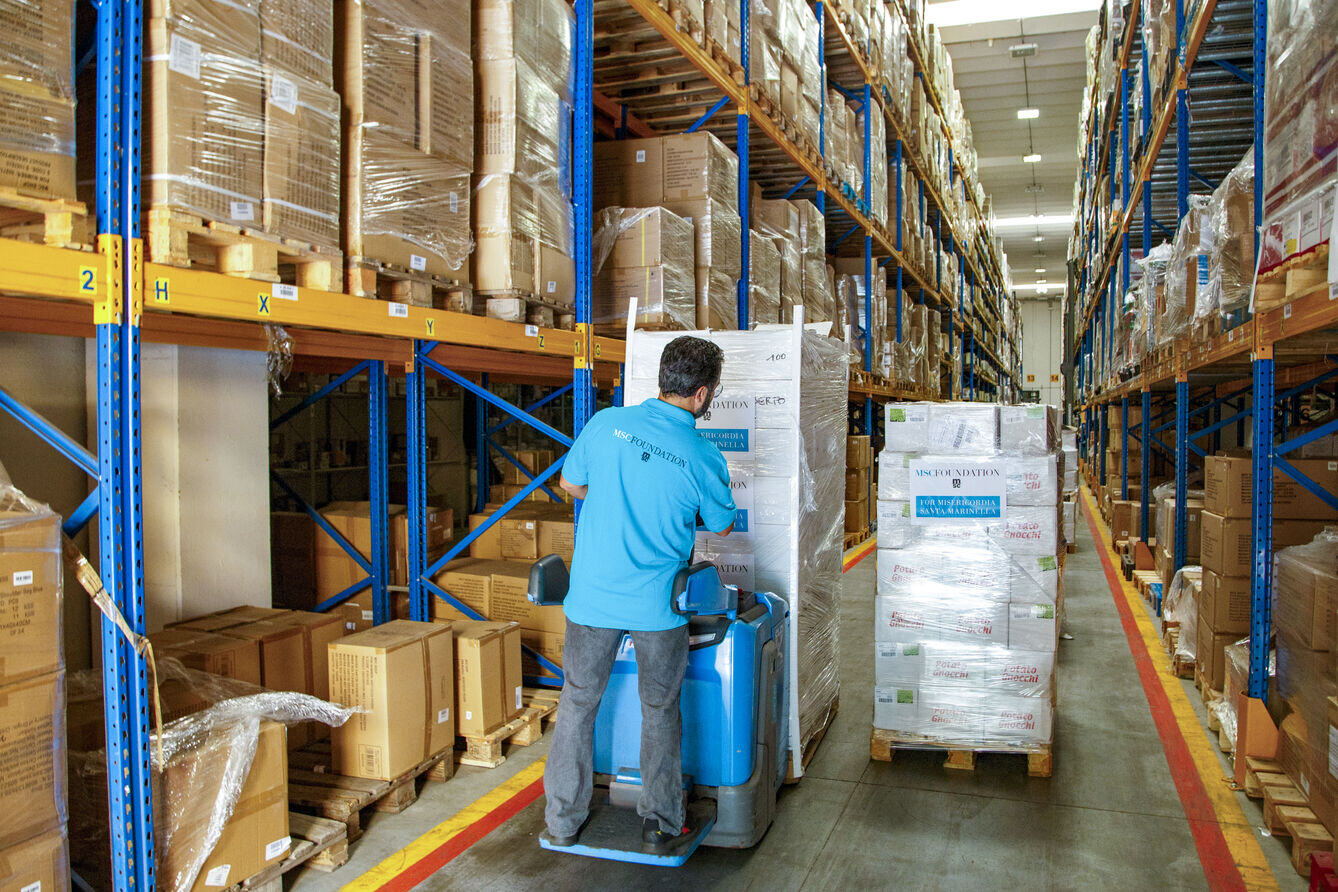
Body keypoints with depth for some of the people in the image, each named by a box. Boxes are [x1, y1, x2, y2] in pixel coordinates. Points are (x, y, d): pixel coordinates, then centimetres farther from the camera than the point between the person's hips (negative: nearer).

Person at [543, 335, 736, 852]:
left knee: (578, 704, 16)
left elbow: (570, 483, 10)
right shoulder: (704, 458, -11)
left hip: (593, 596, 2)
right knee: (660, 710, 17)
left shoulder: (607, 424, -6)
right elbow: (722, 526, 6)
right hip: (658, 605, -1)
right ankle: (659, 821, 27)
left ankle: (563, 822, 29)